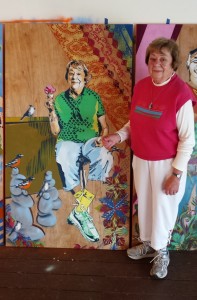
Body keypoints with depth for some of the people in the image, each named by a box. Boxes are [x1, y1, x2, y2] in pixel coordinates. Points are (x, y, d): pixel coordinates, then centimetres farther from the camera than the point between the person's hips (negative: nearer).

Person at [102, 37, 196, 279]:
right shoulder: (140, 86, -3)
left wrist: (177, 173, -18)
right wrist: (118, 135, -8)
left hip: (166, 163, -6)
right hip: (140, 160, 6)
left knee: (162, 208, 11)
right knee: (144, 204, 21)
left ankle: (161, 253, 36)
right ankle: (148, 244, 45)